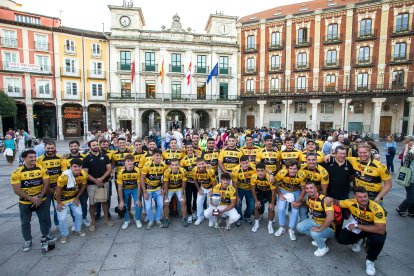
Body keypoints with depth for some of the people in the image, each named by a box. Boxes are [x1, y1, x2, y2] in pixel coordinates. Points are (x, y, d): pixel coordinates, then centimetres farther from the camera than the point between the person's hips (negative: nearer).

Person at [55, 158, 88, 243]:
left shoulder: (84, 175, -17)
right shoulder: (65, 176, -33)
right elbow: (58, 189, -21)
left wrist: (77, 198, 4)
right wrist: (58, 203, -12)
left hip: (73, 197, 5)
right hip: (62, 199, -4)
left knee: (79, 214, 8)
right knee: (62, 218, -4)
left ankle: (78, 230, 32)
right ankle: (64, 235, 21)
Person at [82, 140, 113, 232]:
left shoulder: (104, 156, 5)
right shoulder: (86, 159, -2)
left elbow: (109, 169, 1)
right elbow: (85, 173, -7)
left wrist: (102, 178, -12)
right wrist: (95, 181, -15)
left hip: (104, 182, 2)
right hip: (92, 184, -2)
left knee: (105, 201, 12)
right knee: (92, 203, 5)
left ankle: (106, 219, 25)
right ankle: (93, 222, 19)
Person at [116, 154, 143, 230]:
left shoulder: (137, 171, -24)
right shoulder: (121, 172, -23)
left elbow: (139, 186, -16)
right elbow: (119, 188, -15)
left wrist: (138, 199, -15)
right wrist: (121, 201, -14)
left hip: (135, 189, -1)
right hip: (125, 189, 1)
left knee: (139, 205, -14)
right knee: (122, 206, -11)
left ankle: (137, 220, 15)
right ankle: (126, 221, 18)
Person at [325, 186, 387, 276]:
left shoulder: (376, 208, -33)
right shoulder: (352, 203, -22)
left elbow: (381, 230, -39)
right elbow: (338, 203, -3)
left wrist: (357, 226, -34)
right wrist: (332, 200, -28)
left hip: (374, 230, -2)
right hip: (358, 228, 3)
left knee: (378, 239, -37)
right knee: (341, 238, -18)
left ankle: (370, 260, -5)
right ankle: (358, 240, 20)